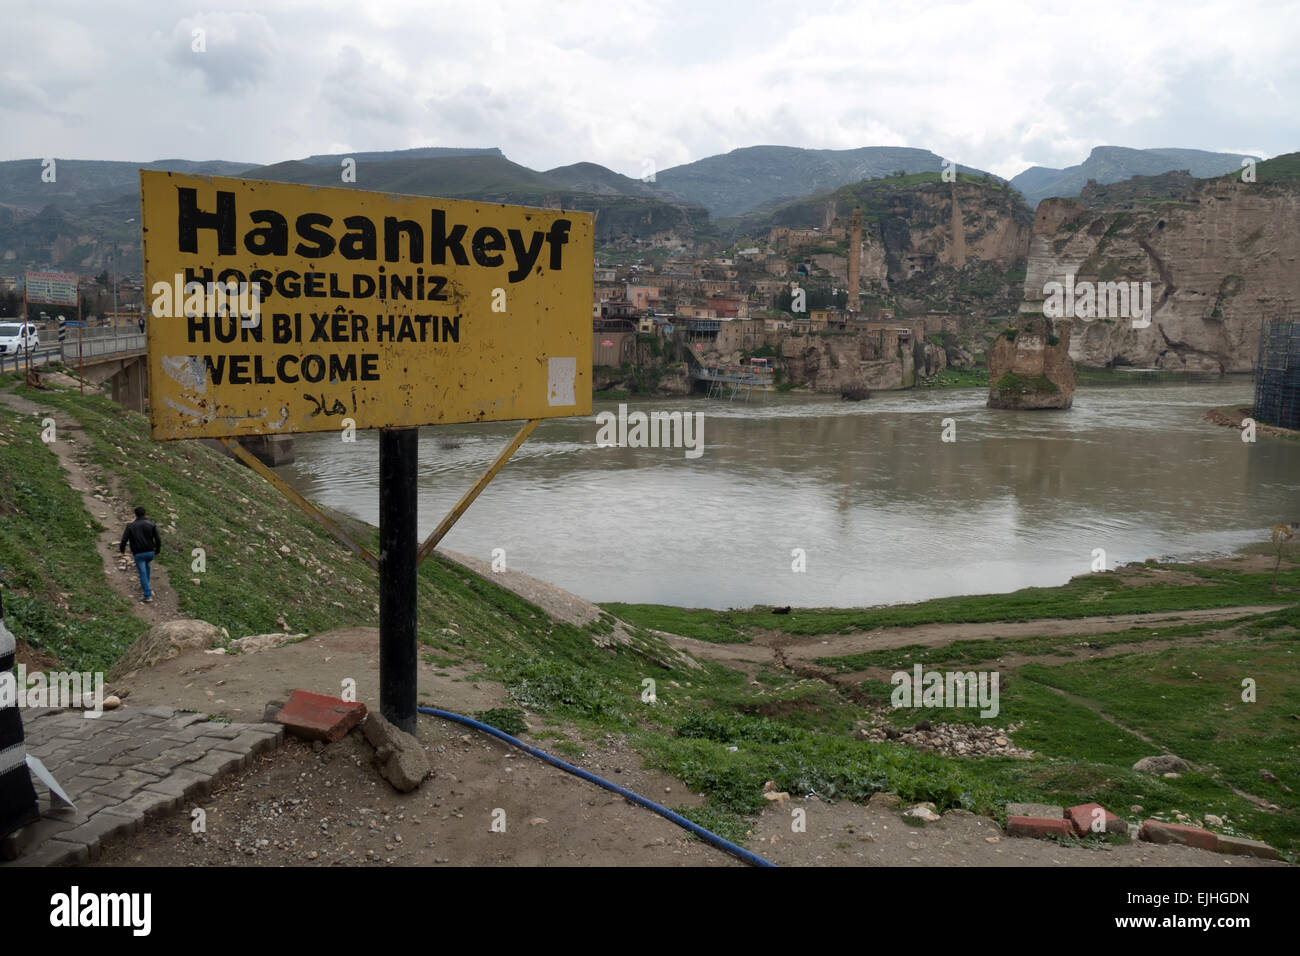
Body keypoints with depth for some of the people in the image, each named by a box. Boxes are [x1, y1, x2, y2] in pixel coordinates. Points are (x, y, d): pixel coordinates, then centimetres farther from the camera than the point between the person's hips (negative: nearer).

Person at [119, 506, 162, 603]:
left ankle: (148, 596, -8)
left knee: (143, 574, 0)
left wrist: (122, 549, 15)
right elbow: (158, 539, -3)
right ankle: (145, 585, 40)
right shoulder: (151, 524, 0)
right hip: (150, 552, 2)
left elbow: (124, 540, -5)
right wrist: (158, 550, 12)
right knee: (146, 565, 33)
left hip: (138, 554, -2)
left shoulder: (130, 526, 0)